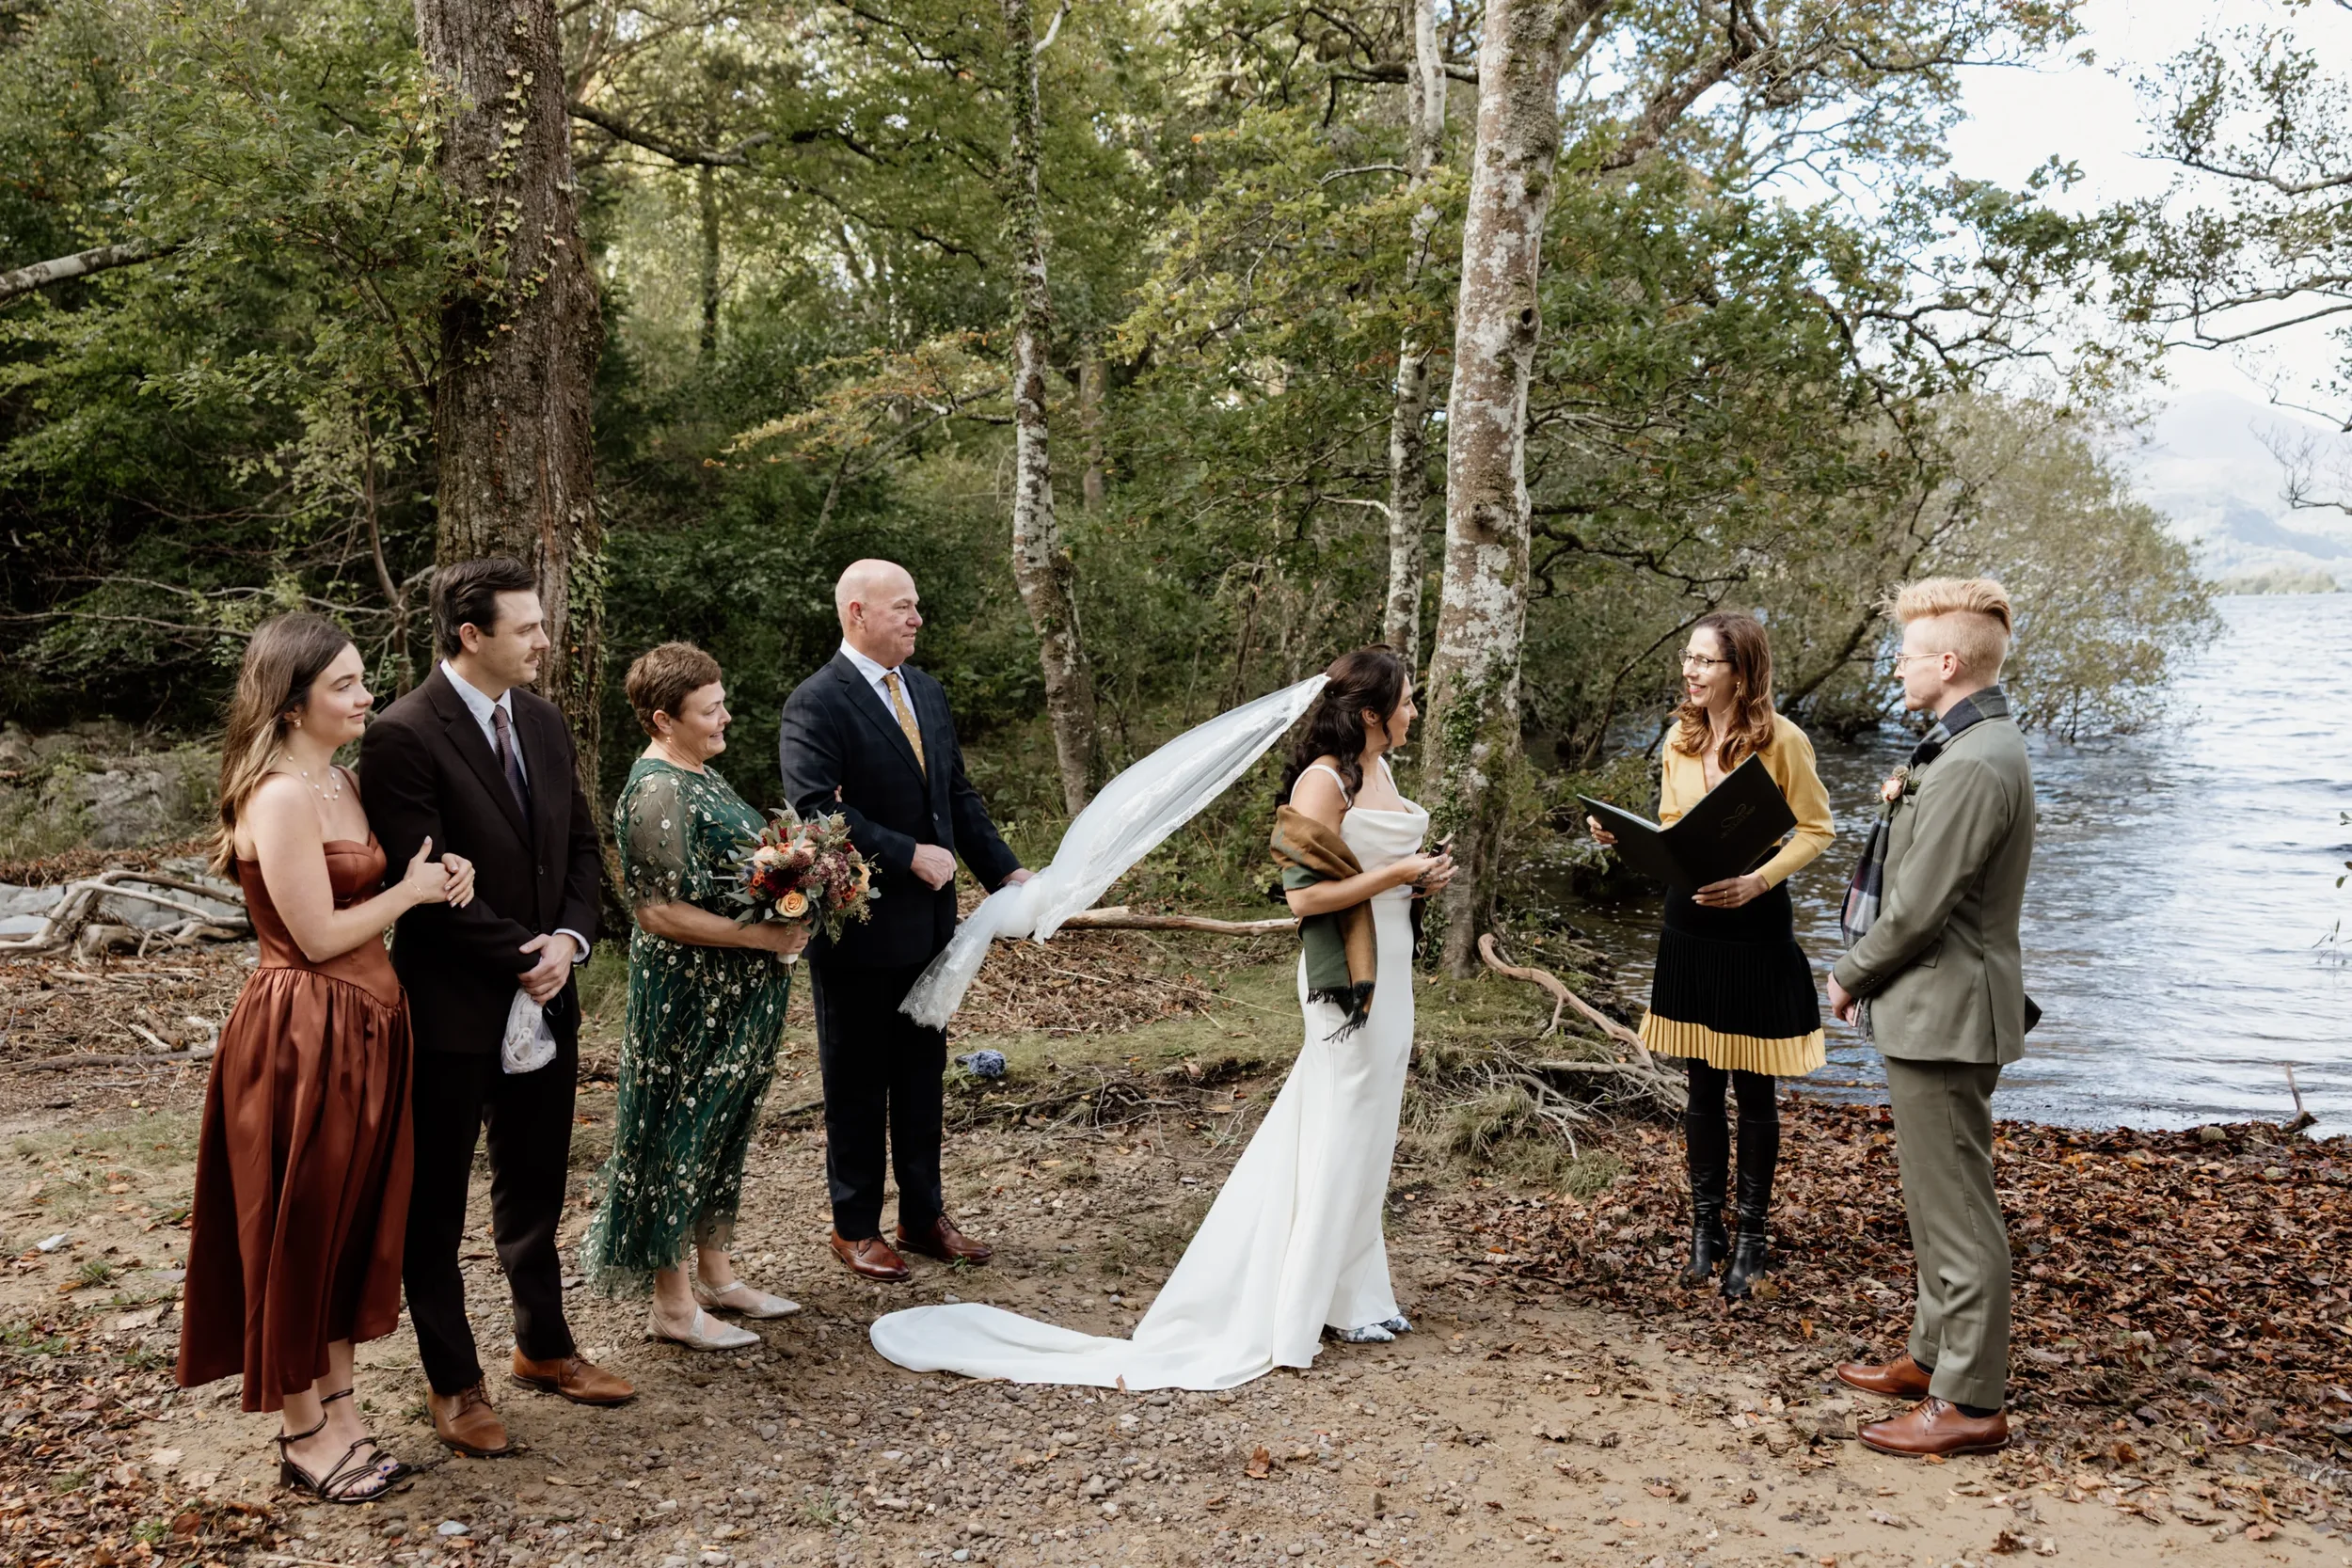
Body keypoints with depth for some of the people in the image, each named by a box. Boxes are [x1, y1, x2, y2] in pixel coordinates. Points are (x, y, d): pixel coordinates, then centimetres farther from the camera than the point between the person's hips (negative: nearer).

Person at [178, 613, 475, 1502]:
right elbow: (321, 936, -20)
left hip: (363, 1028, 9)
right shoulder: (280, 797, -18)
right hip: (303, 1036, -9)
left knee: (356, 1223, 16)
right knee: (299, 1230, 6)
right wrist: (410, 892, -8)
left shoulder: (343, 782, 11)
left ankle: (338, 1407, 29)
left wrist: (440, 875, 0)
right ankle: (303, 1433, 20)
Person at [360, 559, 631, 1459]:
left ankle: (543, 1347, 35)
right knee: (435, 1205, 10)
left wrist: (569, 938, -6)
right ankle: (453, 1383, 23)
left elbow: (581, 845, 10)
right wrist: (525, 955, -15)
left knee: (536, 1187, 19)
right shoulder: (405, 737, -17)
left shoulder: (540, 721, 6)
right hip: (453, 1006, -7)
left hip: (544, 996, 7)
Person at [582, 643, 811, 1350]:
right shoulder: (656, 794, -19)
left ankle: (715, 1274, 31)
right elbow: (661, 913, -23)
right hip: (691, 996, -10)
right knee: (680, 1134, 2)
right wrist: (761, 935, -23)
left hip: (737, 995, 10)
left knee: (723, 1130, 18)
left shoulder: (699, 776, 10)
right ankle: (673, 1305, 13)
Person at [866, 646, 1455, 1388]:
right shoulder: (1324, 781, -17)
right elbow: (1305, 894, -22)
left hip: (1389, 970, 9)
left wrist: (1422, 877, 4)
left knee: (1365, 1136, 15)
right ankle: (1335, 1304, 15)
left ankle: (1354, 1293, 27)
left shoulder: (1380, 772, 12)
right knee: (1340, 1138, 1)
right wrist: (1398, 873, -17)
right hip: (1346, 977, -9)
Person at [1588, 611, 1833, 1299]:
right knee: (1702, 1084, 12)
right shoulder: (1680, 739, 4)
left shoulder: (1782, 740, -11)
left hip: (1755, 926, -4)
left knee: (1754, 1086, 6)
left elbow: (1816, 830, -5)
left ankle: (1752, 1237, 19)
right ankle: (1705, 1229, 23)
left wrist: (1758, 880, -18)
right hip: (1689, 921, 5)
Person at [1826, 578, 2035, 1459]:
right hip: (1931, 1012, 11)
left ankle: (1970, 1403, 6)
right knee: (1938, 1202, 21)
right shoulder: (1975, 745, 13)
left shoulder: (1971, 766, -22)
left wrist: (1849, 977, -8)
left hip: (1943, 1015, -11)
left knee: (1957, 1211, -3)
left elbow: (1918, 908, -21)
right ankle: (1935, 1355, 35)